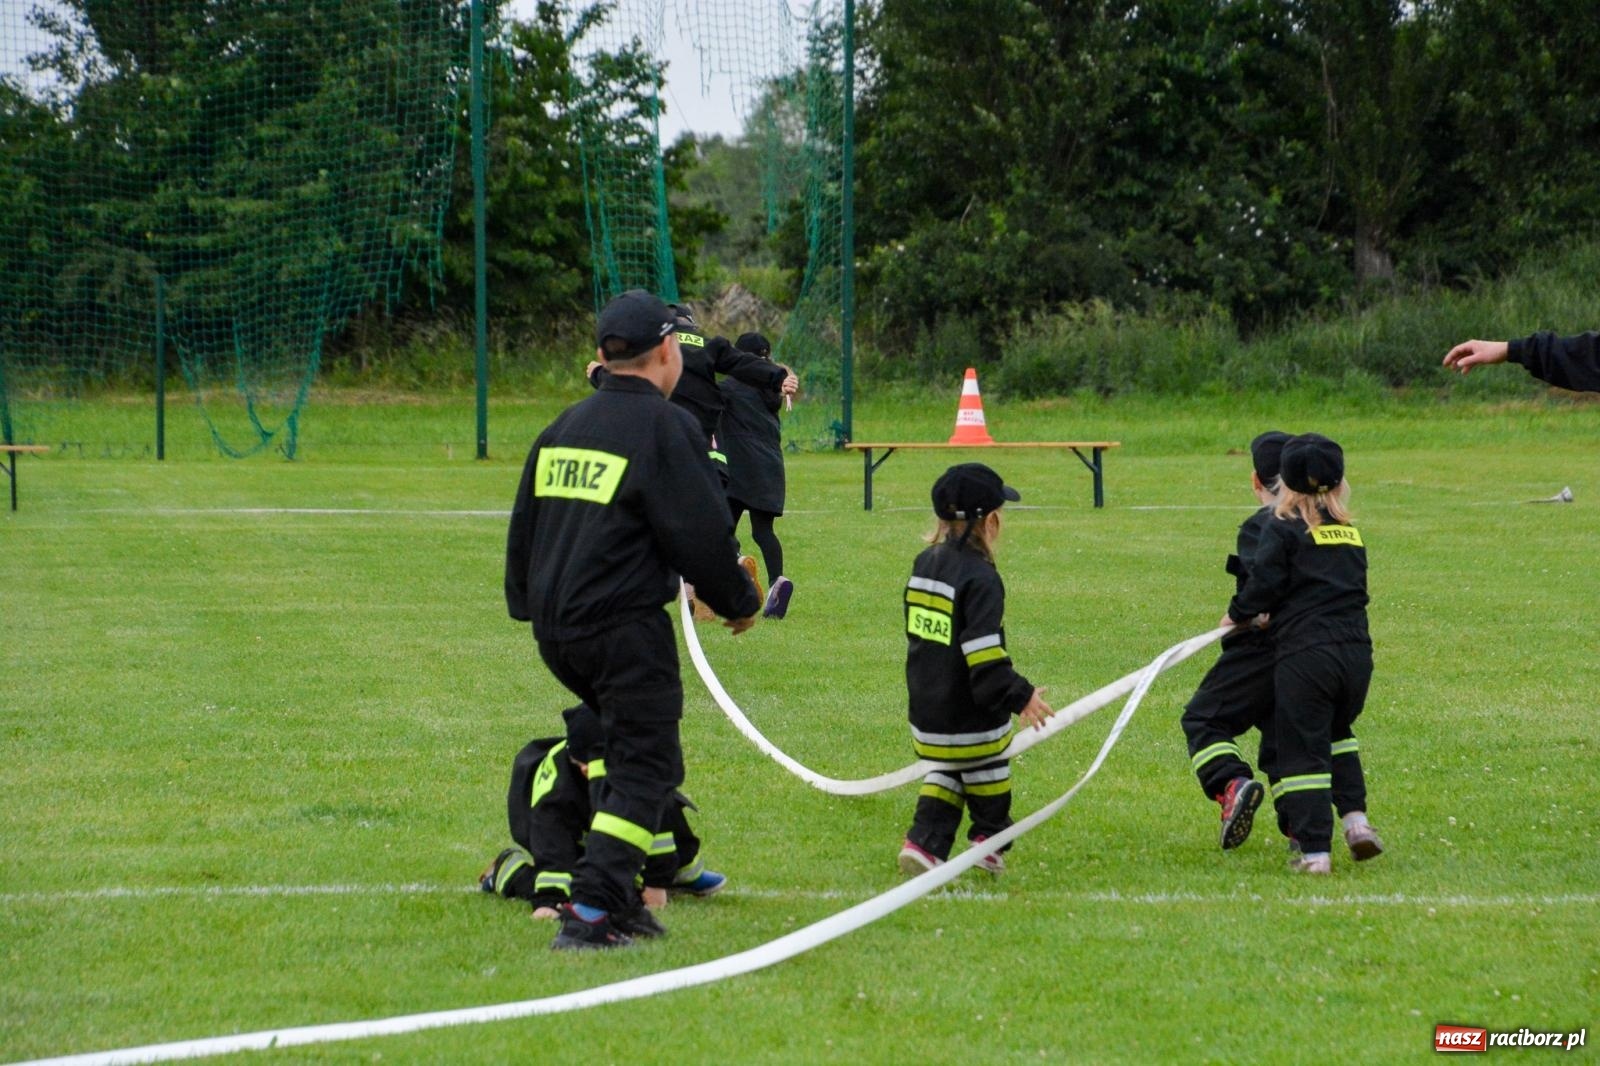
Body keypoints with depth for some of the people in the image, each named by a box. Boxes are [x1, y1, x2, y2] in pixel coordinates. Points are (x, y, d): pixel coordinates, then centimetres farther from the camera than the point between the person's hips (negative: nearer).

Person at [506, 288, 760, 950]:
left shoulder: (564, 427, 12)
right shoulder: (665, 428, -10)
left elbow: (523, 527, 20)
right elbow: (703, 535, -11)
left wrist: (527, 605, 32)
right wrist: (740, 602, 5)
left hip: (554, 630, 8)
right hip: (624, 628, -8)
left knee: (627, 750, 22)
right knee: (646, 766, -3)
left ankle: (617, 899, 20)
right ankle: (592, 913, -15)